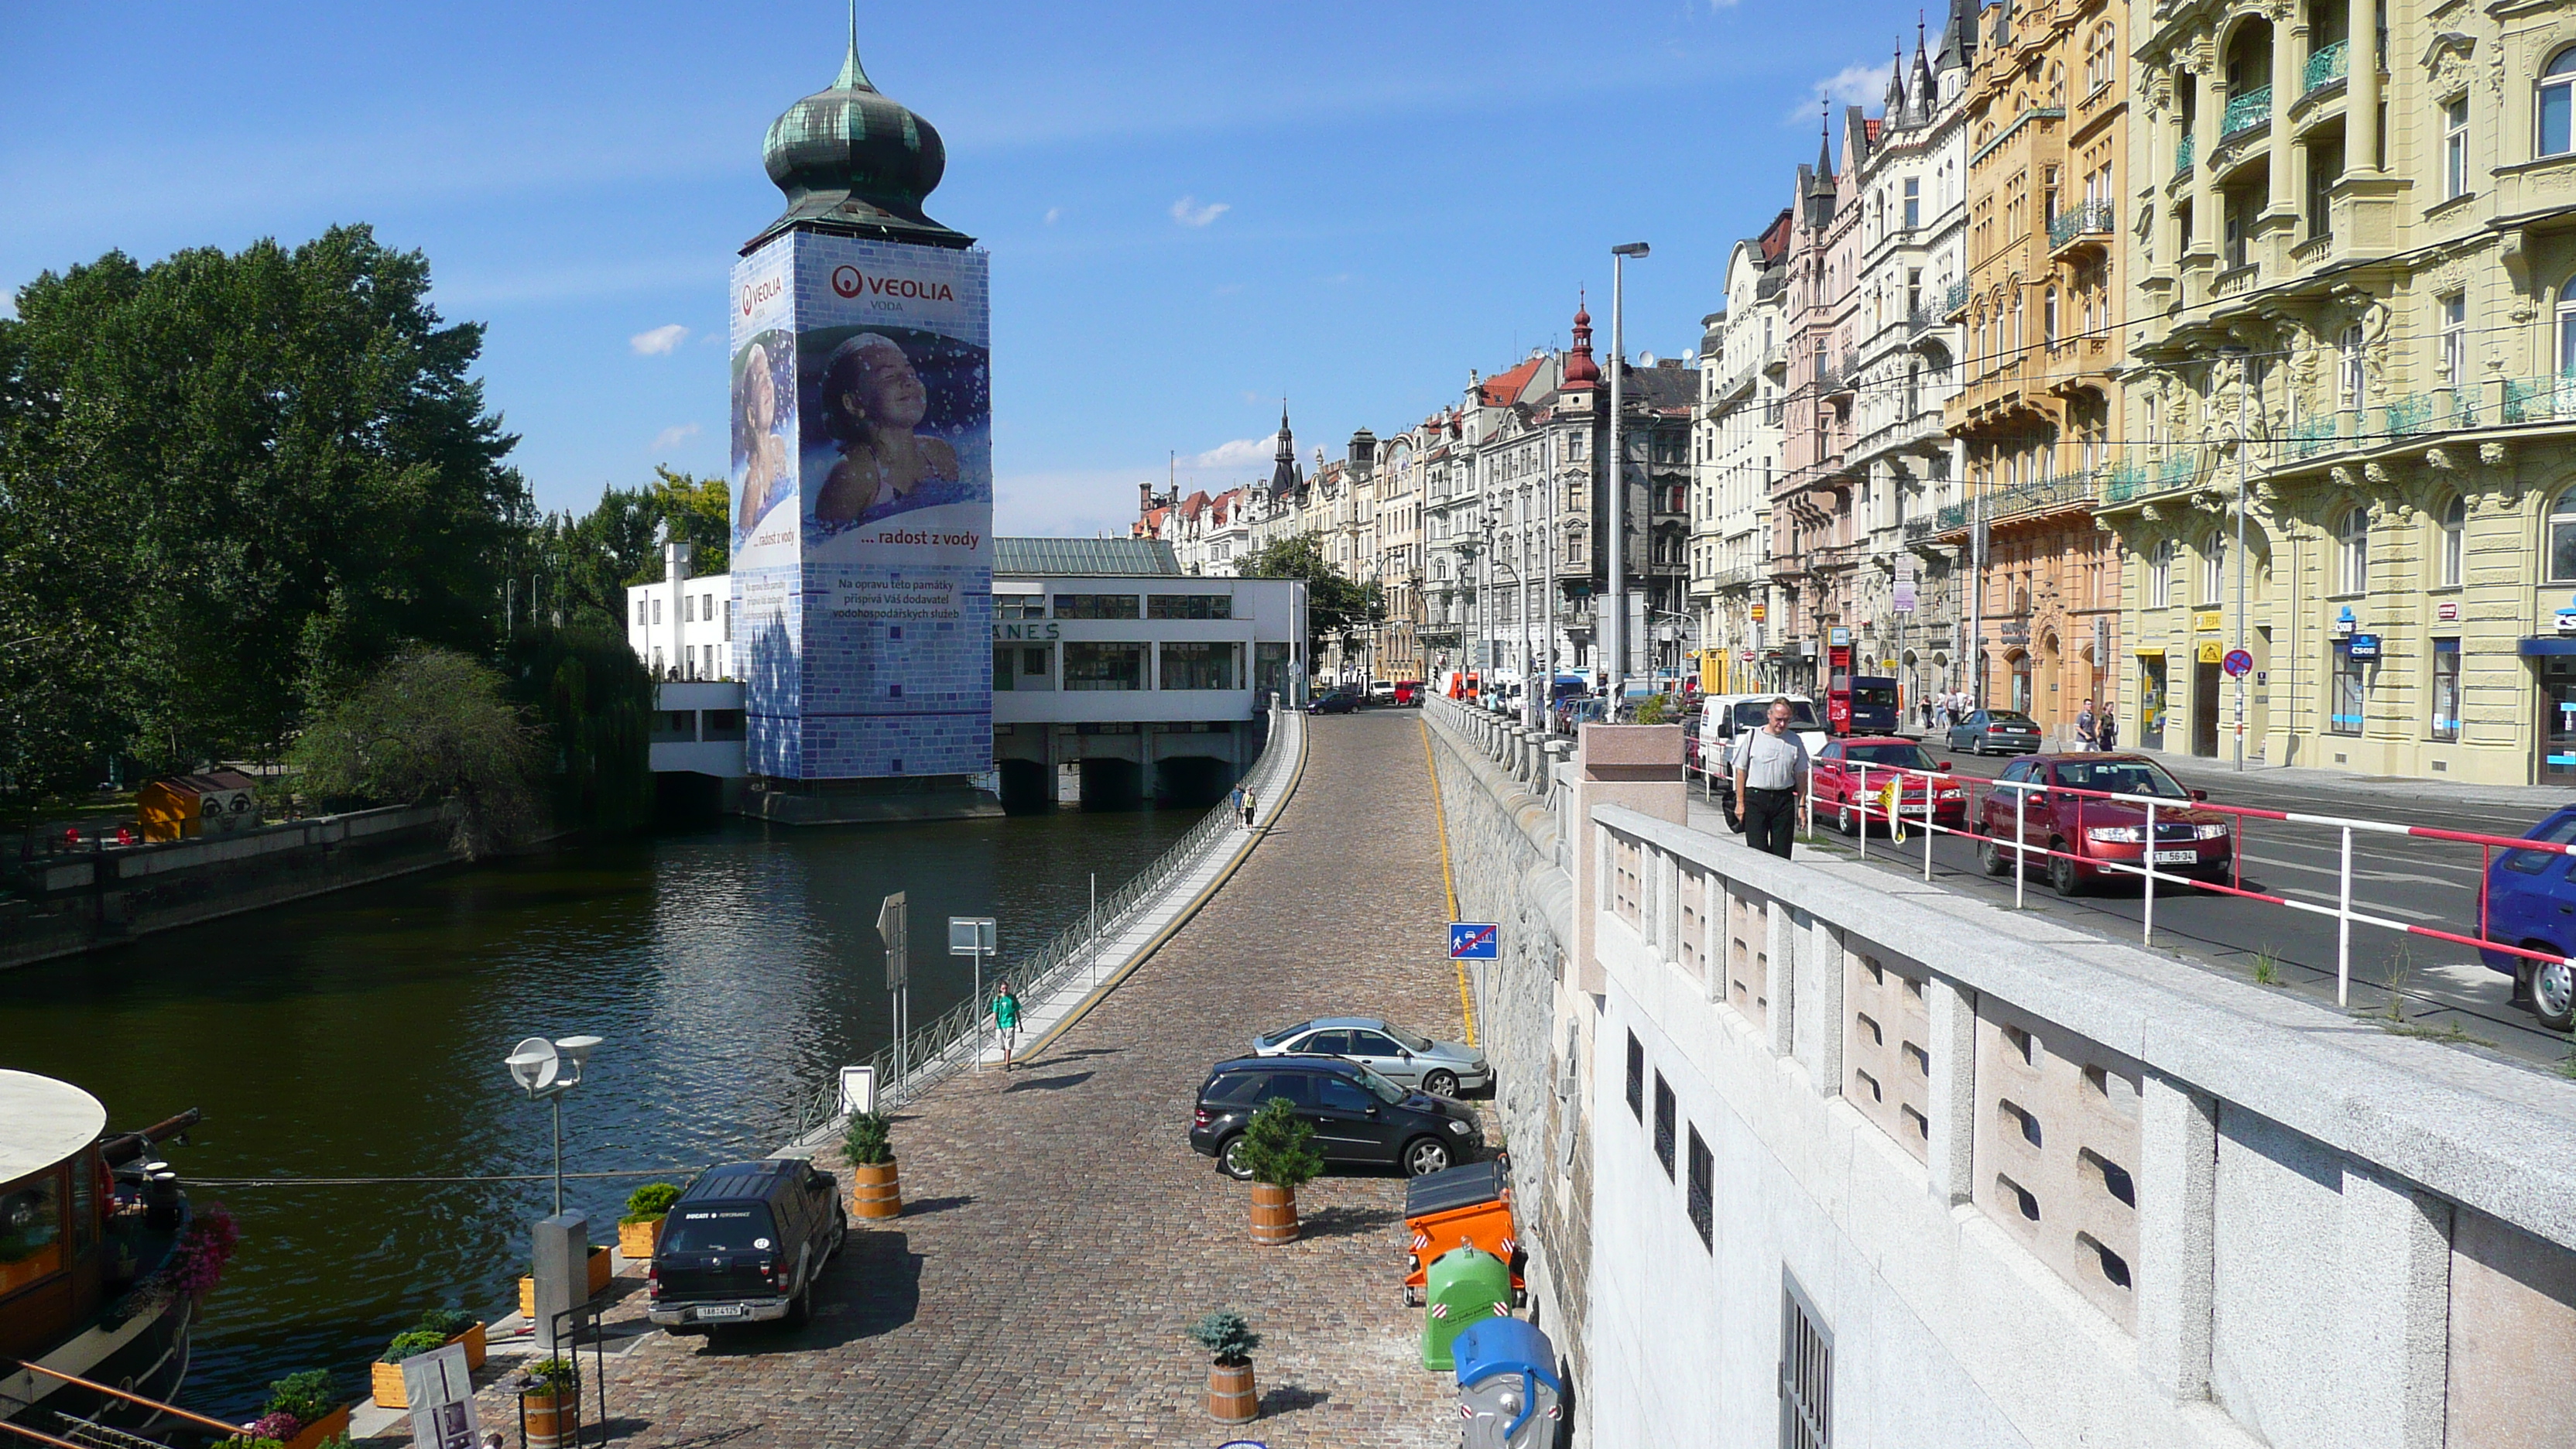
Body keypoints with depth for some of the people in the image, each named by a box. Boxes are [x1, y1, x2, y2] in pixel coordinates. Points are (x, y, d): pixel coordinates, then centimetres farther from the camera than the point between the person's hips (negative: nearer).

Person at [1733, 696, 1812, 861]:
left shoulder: (1795, 741, 7)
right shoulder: (1753, 737, 2)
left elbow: (1801, 775, 10)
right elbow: (1741, 771, 4)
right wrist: (1740, 802, -1)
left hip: (1784, 799, 2)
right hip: (1756, 798, -2)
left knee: (1782, 851, 2)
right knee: (1757, 849, -6)